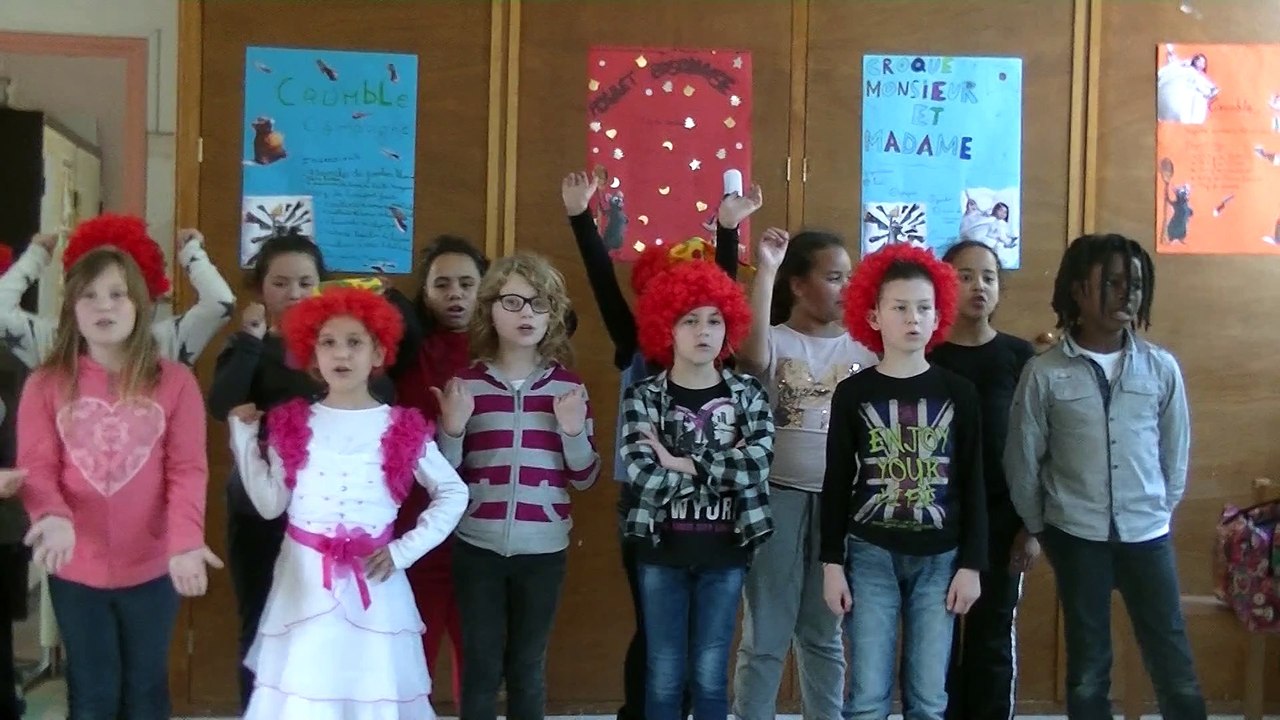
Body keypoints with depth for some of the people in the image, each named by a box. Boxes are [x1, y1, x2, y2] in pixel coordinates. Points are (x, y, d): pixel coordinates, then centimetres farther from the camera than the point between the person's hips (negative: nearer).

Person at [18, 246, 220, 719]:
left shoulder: (175, 381, -3)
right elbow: (37, 466, -8)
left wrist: (186, 539, -26)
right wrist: (54, 516, -30)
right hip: (76, 569, 0)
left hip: (152, 567, 0)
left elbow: (188, 469, -9)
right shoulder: (46, 383, -1)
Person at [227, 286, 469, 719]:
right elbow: (270, 504, -1)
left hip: (372, 581, -1)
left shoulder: (403, 429, -2)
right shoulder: (293, 423, 2)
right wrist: (244, 433, -2)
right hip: (305, 579, 1)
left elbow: (454, 494, 5)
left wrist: (405, 550, -3)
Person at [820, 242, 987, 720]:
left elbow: (972, 485, 5)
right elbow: (837, 484, 3)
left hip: (939, 559, 1)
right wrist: (832, 563, -1)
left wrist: (971, 565, 0)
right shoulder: (853, 393, 1)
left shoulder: (959, 393, 3)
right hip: (871, 556, -1)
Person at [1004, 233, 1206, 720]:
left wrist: (1160, 511, 11)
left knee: (1176, 672, 4)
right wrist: (1036, 528, 8)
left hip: (1147, 533, 1)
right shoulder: (1044, 373, -6)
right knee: (1087, 670, 8)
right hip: (1076, 535, -1)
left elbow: (1176, 452, 8)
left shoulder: (1161, 368, -1)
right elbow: (1023, 460, 2)